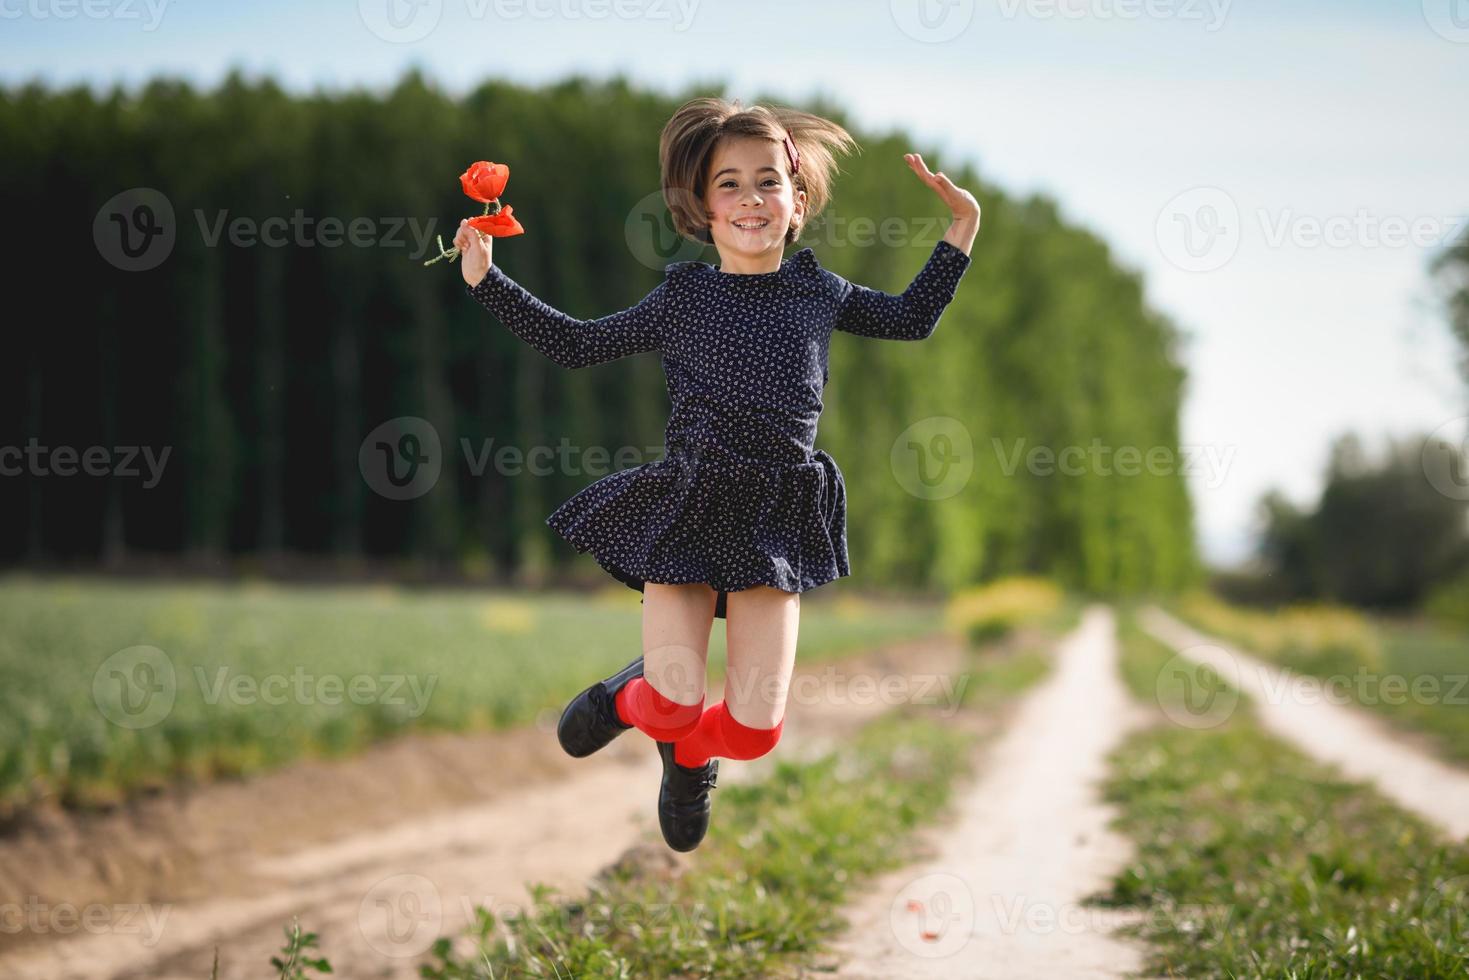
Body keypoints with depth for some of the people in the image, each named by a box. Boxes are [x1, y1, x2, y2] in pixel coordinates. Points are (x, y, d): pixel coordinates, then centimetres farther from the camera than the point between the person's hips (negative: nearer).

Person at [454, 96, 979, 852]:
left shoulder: (820, 292, 8)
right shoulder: (683, 297, 2)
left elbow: (910, 319, 24)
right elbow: (576, 345, 11)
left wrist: (960, 233, 16)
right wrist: (487, 280, 6)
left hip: (777, 519, 2)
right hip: (686, 507, -2)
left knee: (755, 727, -3)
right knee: (675, 699, -11)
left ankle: (689, 752, 34)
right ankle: (634, 697, 28)